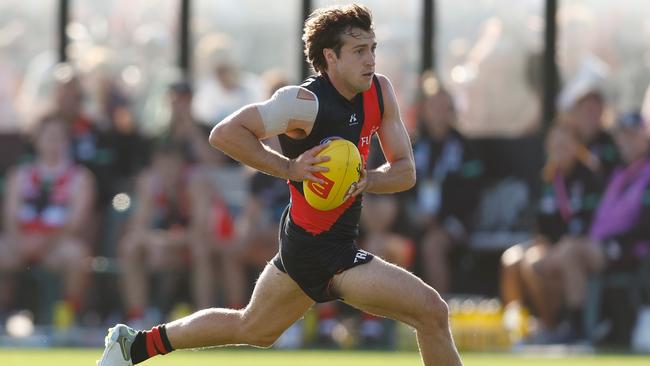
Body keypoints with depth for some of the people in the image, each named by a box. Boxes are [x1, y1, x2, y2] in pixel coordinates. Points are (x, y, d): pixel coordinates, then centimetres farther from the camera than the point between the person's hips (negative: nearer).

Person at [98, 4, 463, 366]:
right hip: (323, 252, -8)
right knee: (432, 311, -14)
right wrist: (290, 168, -26)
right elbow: (224, 133, -23)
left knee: (252, 328, 26)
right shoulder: (306, 103, -22)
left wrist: (366, 180, -18)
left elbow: (406, 171, 3)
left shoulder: (380, 92, 1)